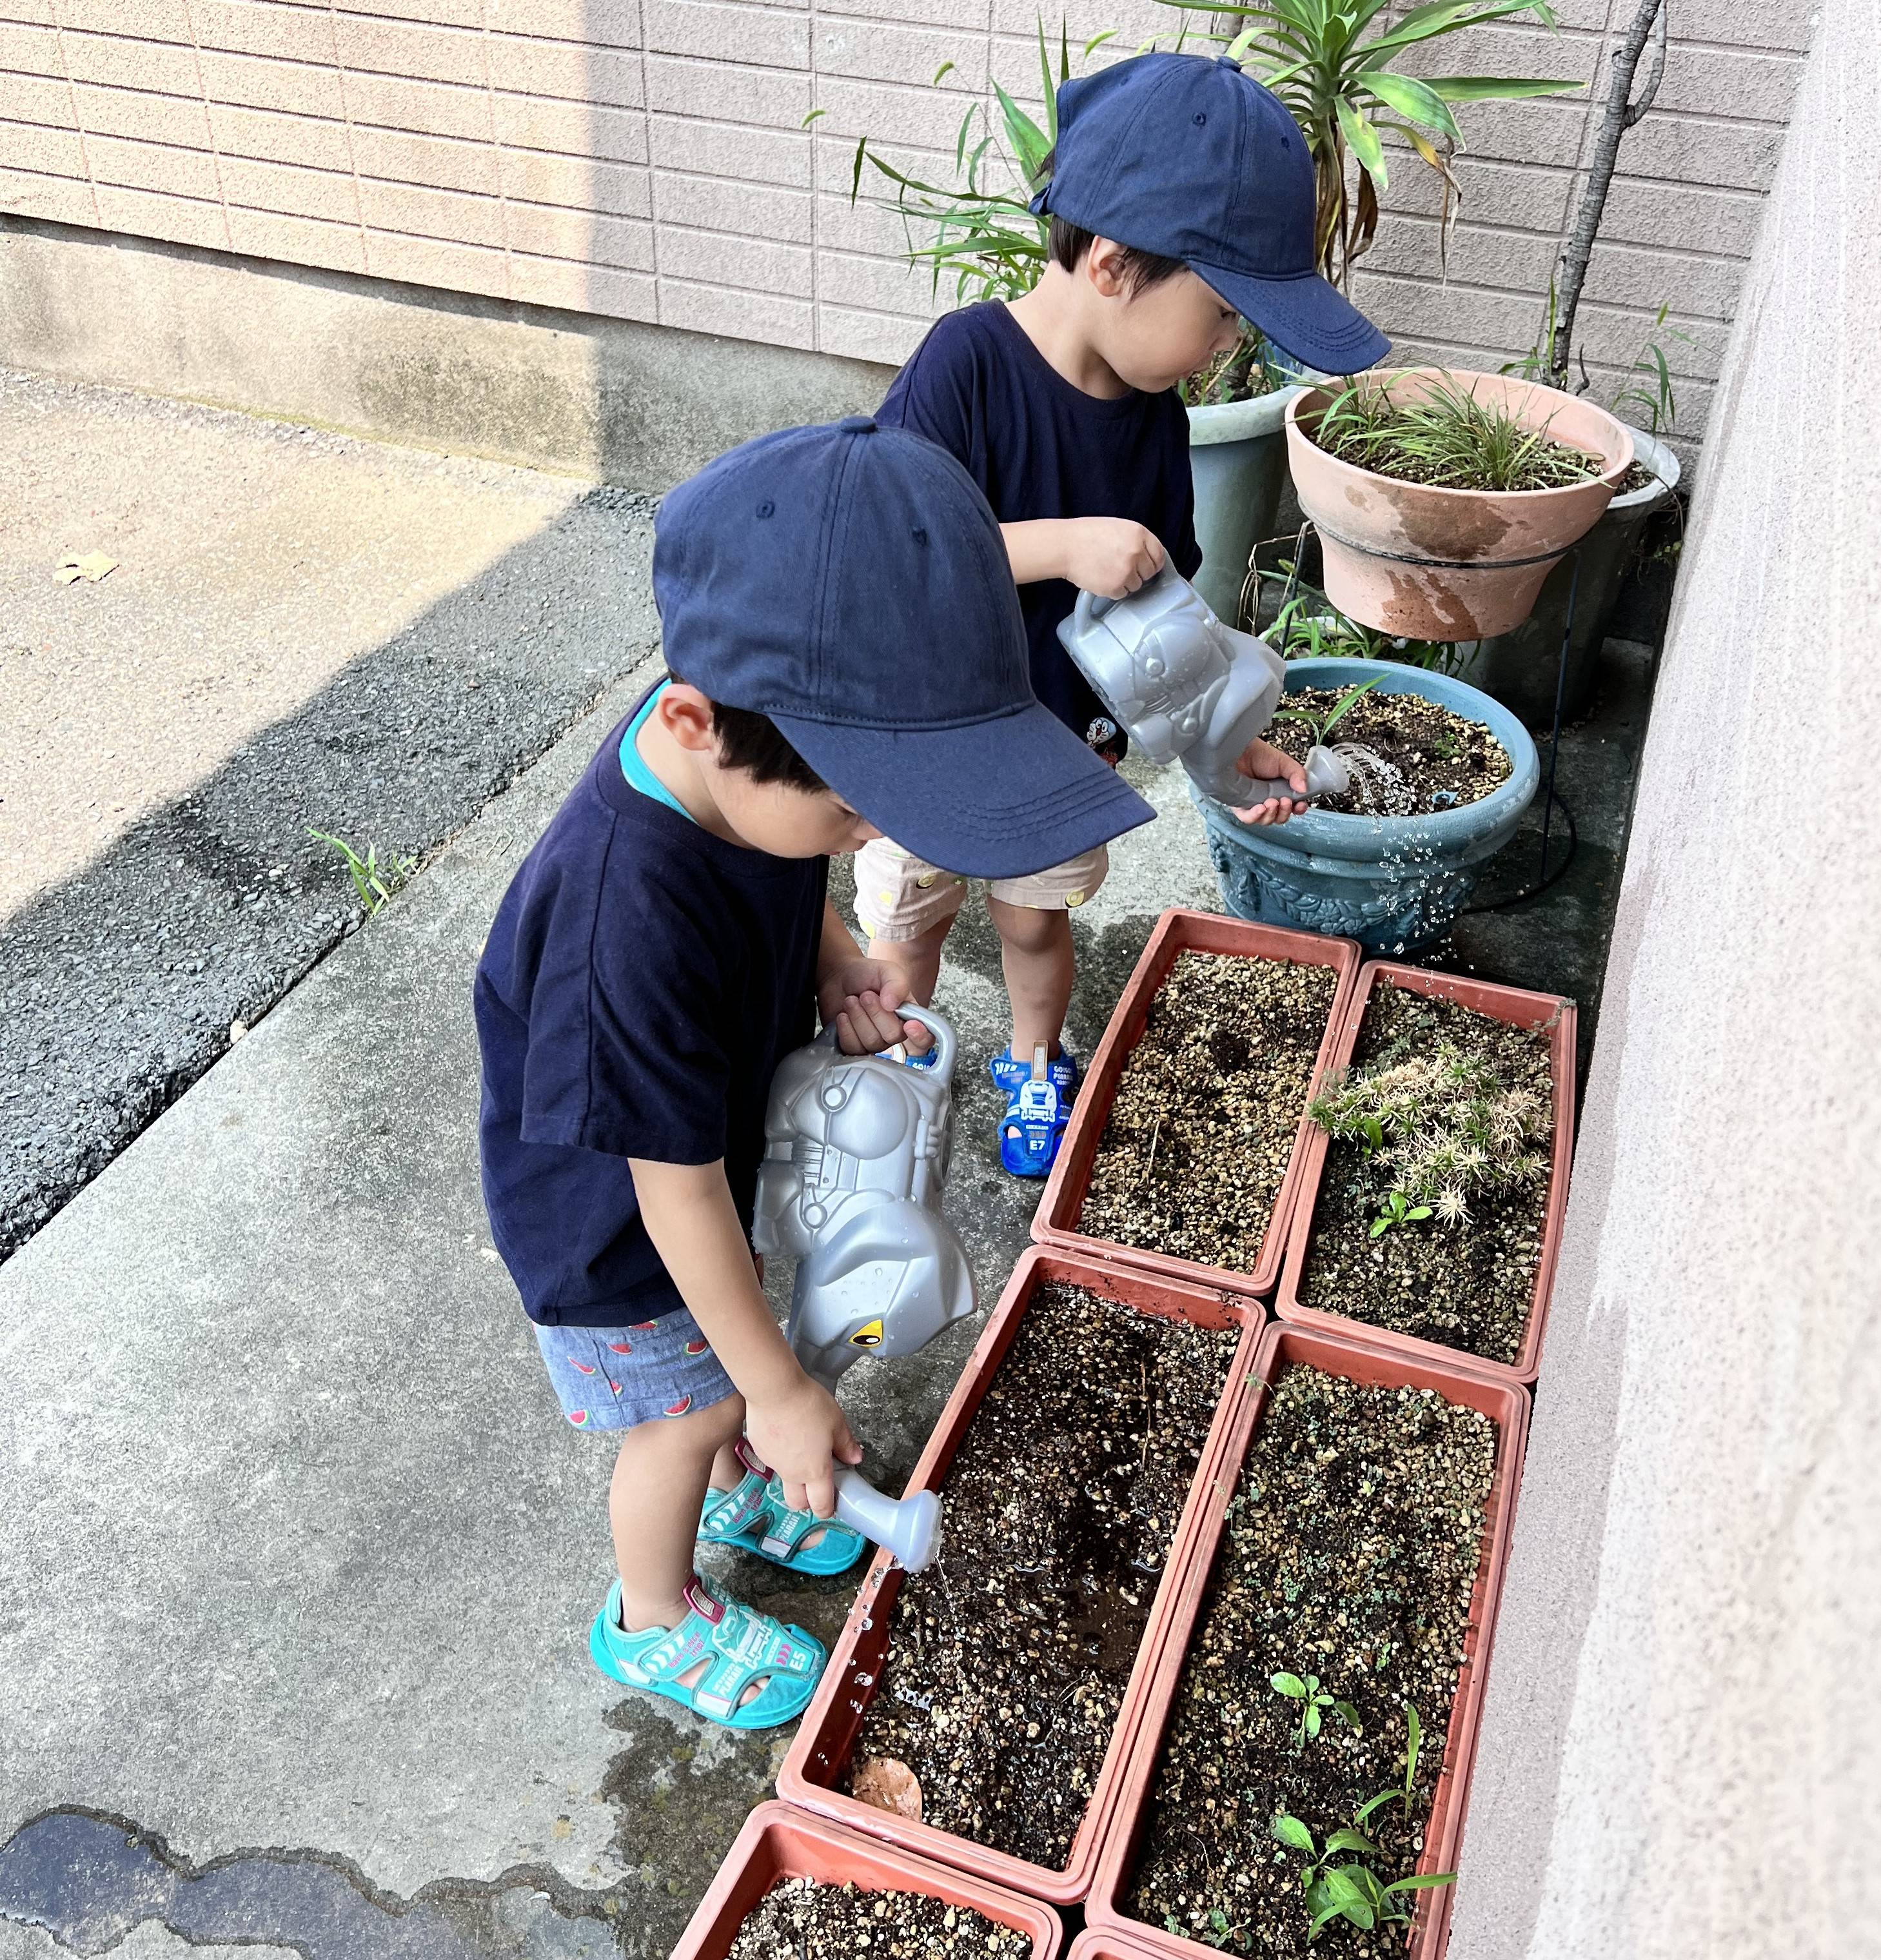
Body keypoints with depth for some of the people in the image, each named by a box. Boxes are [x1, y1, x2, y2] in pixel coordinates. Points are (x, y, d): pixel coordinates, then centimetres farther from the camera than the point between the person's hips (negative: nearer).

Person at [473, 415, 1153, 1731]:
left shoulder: (747, 757, -22)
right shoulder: (630, 923, -44)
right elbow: (674, 1189, -32)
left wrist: (835, 957, -14)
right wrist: (781, 1390, -22)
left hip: (730, 1144, 7)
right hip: (618, 1233, -6)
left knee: (741, 1363, 29)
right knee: (688, 1413, 17)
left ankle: (743, 1493, 60)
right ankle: (657, 1618, 47)